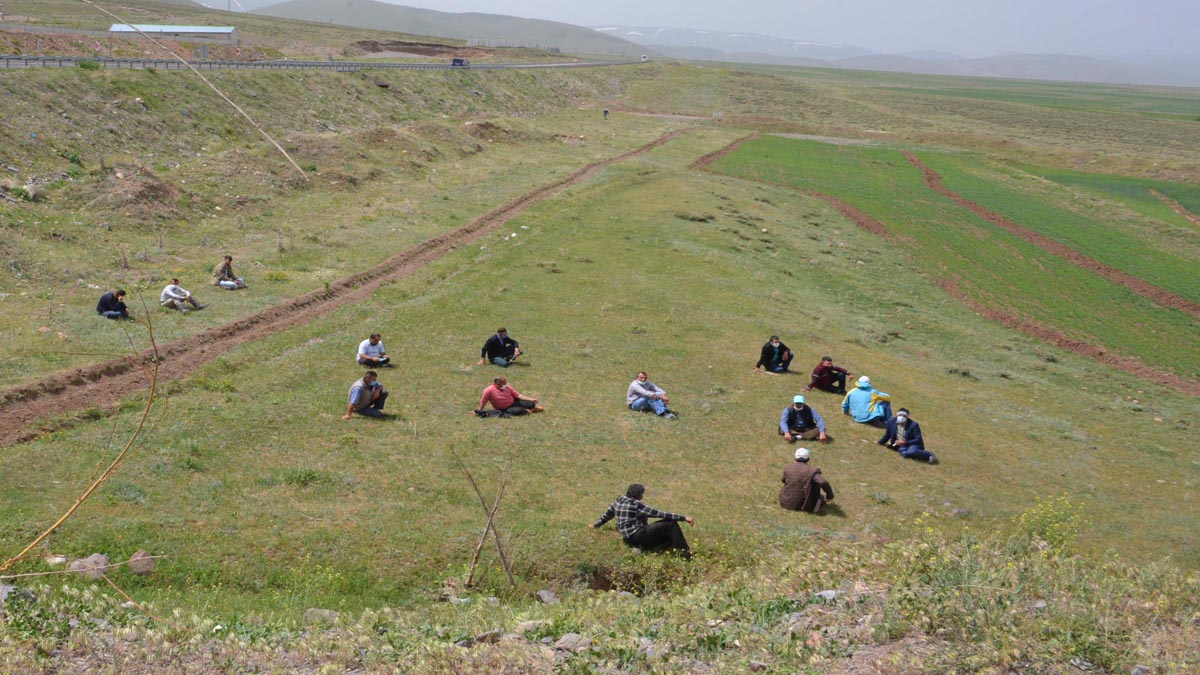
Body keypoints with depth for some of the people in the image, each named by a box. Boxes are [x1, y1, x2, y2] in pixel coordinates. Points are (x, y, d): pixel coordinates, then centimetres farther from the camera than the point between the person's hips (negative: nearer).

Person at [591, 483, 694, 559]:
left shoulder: (619, 500, 7)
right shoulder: (636, 505, -17)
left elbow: (607, 514, 22)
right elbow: (659, 514, -20)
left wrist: (596, 524, 43)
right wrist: (683, 518, -19)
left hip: (629, 538, 10)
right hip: (637, 535, -10)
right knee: (671, 524, -12)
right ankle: (685, 554, -14)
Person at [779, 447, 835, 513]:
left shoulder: (788, 467, -6)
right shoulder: (811, 471, -19)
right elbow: (823, 483, -30)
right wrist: (829, 496, -14)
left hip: (786, 503, 3)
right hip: (803, 505, -3)